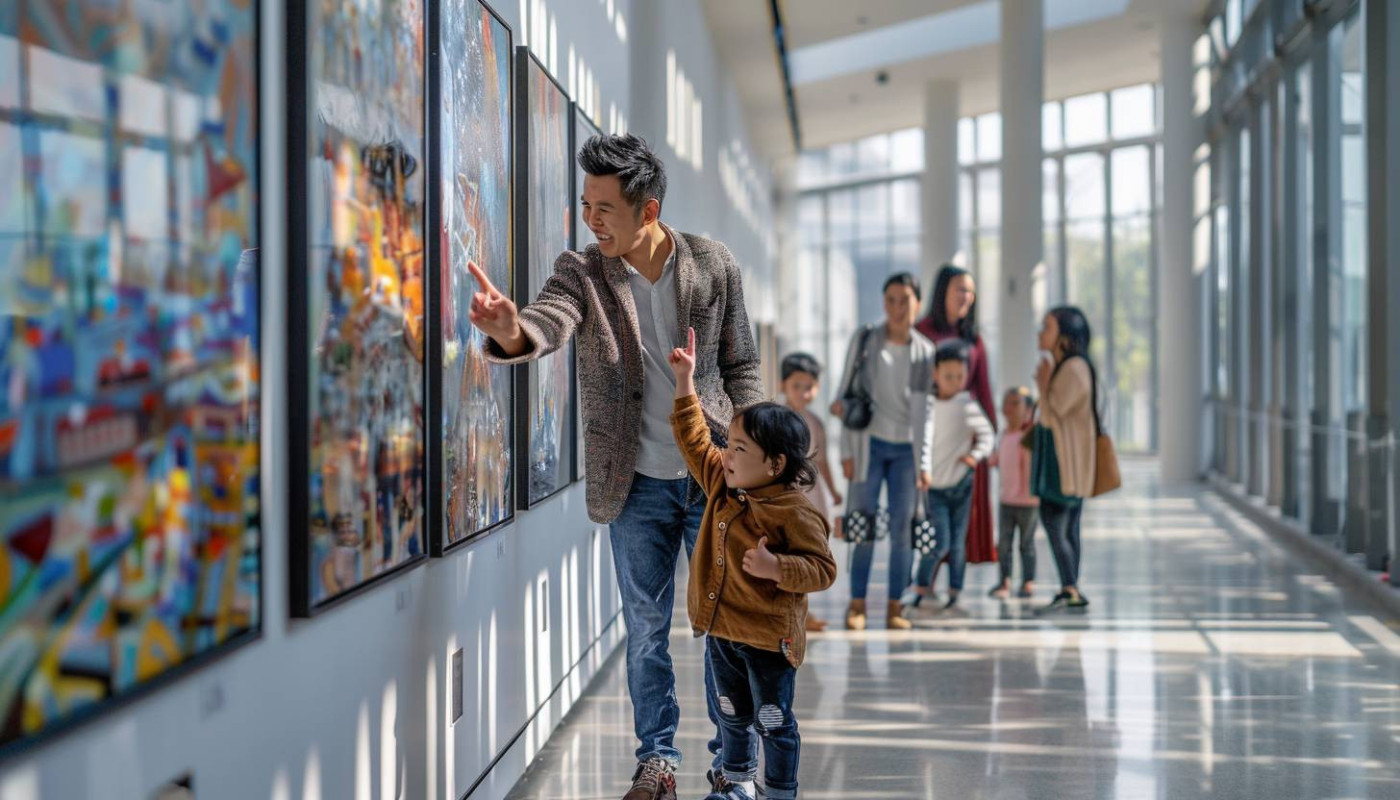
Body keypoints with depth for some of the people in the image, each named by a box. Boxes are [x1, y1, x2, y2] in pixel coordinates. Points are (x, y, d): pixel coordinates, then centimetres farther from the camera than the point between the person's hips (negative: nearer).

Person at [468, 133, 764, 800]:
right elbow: (548, 321, -29)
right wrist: (510, 331, -53)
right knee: (645, 631, 9)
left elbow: (740, 364, 3)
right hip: (638, 486, 0)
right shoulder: (582, 271, -8)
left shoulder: (713, 264, -5)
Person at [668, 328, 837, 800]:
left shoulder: (795, 512, -19)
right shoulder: (723, 486, 3)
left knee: (773, 722, 5)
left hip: (769, 639, -7)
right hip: (720, 631, 7)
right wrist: (685, 383, 11)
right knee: (732, 716, 20)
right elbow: (695, 439, 14)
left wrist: (775, 568, -33)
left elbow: (822, 570, -19)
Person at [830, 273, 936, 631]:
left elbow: (925, 410, 3)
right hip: (870, 443, -1)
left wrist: (924, 463, -4)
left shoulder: (925, 353, 3)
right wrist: (847, 451, -4)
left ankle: (895, 606, 7)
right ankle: (857, 604, 4)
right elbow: (847, 394, 1)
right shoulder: (865, 340, 0)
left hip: (906, 448, 1)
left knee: (902, 528, 0)